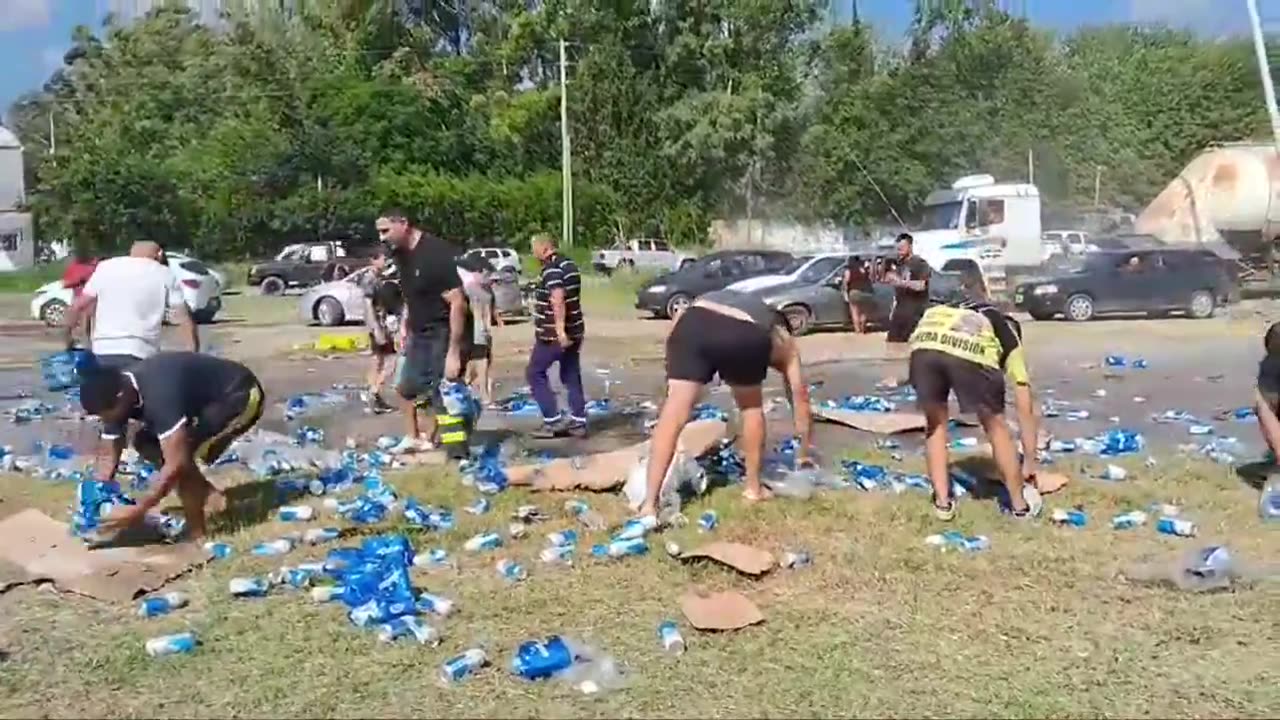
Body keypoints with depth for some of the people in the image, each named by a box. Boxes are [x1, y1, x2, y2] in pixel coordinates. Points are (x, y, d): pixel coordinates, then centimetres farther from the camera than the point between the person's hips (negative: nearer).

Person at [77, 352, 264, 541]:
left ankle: (197, 537, -10)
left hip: (240, 397, -9)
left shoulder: (158, 395, -34)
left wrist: (139, 510, -30)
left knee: (179, 456, -23)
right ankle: (208, 494, 9)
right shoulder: (124, 388, -8)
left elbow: (176, 464, -35)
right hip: (210, 396, 9)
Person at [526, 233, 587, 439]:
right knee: (571, 376, 12)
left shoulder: (552, 268, -16)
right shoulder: (569, 265, 14)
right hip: (573, 331, 9)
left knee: (535, 373, 3)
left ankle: (552, 421, 0)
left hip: (554, 334, -9)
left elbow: (558, 300, -28)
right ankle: (578, 422, 12)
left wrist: (559, 330, -32)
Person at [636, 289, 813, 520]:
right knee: (752, 407, 25)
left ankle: (649, 505, -4)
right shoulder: (784, 340, 37)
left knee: (674, 411, 3)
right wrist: (803, 453, 49)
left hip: (695, 320, 2)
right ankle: (753, 487, 30)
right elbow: (800, 397, 40)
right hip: (745, 335, -2)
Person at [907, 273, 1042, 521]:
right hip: (971, 352, -2)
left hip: (923, 347, 2)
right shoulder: (1008, 332, 36)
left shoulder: (943, 310, 45)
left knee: (936, 422, 28)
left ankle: (942, 502, 28)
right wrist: (1029, 463, 43)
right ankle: (1020, 504, 33)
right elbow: (1025, 408, 35)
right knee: (995, 426, 23)